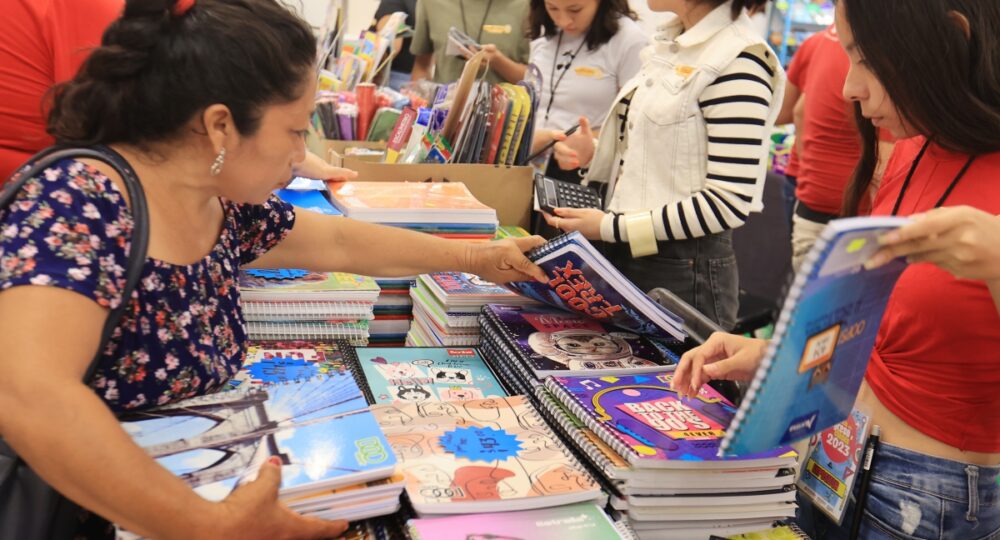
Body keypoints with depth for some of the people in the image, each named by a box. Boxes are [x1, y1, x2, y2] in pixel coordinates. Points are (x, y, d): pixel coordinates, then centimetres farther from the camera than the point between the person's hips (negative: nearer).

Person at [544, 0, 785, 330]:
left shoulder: (739, 61, -17)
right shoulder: (670, 43, 8)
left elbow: (730, 202, -21)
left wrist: (612, 227, -18)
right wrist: (594, 155, 2)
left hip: (685, 270, -8)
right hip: (624, 254, 8)